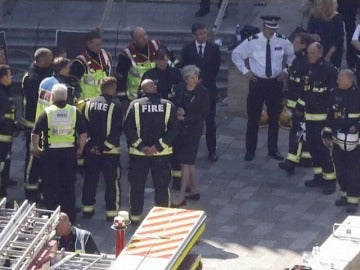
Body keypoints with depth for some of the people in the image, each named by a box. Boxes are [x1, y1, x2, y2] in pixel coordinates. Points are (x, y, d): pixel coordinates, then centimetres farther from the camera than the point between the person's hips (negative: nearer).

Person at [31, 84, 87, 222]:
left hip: (51, 152, -2)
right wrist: (80, 149, 10)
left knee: (50, 184, 11)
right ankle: (70, 215, 17)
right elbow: (83, 133, -3)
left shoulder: (47, 113, -9)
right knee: (69, 184, 12)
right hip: (70, 152, 2)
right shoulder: (74, 112, -5)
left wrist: (36, 148, 6)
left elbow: (35, 134, -9)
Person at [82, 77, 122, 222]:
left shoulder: (90, 103, 3)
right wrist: (105, 146, -10)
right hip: (110, 151, -5)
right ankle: (112, 213, 4)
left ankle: (87, 209, 24)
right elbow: (117, 129, -16)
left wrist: (90, 144, 2)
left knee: (90, 180, 15)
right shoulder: (115, 105, -12)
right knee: (112, 182, 3)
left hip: (91, 150, 5)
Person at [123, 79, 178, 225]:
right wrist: (158, 146, -12)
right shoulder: (168, 105, -5)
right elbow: (173, 129, -10)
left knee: (137, 185, 11)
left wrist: (140, 146, -9)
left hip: (138, 153, 0)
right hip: (162, 154, 0)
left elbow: (127, 128, -11)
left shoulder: (135, 105, -6)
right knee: (162, 186, 10)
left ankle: (135, 216, 18)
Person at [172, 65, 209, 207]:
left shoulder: (203, 92, -13)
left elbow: (202, 115, -12)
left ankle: (182, 197, -5)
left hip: (193, 130, -6)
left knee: (186, 162, -7)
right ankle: (194, 190, 29)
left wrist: (185, 118, -17)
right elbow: (175, 104, 12)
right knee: (189, 161, 15)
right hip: (180, 129, 6)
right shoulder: (180, 88, 1)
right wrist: (178, 110, -11)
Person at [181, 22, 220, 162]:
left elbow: (216, 67, 8)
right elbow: (185, 68, 6)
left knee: (210, 120, 2)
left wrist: (208, 81, 3)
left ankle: (212, 151, 7)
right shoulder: (187, 49, 2)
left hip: (209, 89, 0)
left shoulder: (214, 48, 3)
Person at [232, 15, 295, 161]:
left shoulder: (283, 41, -5)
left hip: (275, 82, 2)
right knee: (253, 118, 3)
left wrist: (286, 71, 4)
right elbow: (236, 54, 3)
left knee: (274, 118, 12)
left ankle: (273, 149, 25)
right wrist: (245, 71, -2)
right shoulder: (252, 42, -11)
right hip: (257, 82, -2)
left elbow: (292, 55, 14)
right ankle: (250, 151, 14)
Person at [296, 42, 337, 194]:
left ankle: (330, 180, -2)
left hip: (323, 117, -8)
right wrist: (300, 107, 21)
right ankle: (319, 176, 23)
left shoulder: (329, 70, -13)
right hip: (309, 116, 8)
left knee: (323, 147, -8)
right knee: (312, 146, 12)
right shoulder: (310, 69, 12)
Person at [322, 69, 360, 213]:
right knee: (340, 170, 14)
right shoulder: (335, 94, 3)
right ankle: (345, 195, 30)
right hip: (338, 140, 6)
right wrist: (327, 134, 11)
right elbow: (330, 116, 12)